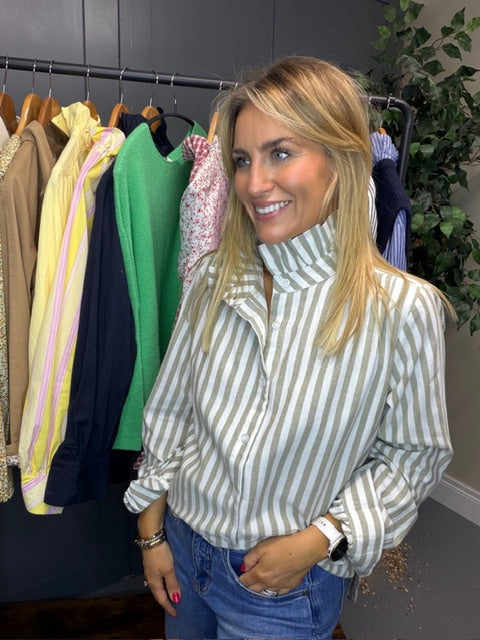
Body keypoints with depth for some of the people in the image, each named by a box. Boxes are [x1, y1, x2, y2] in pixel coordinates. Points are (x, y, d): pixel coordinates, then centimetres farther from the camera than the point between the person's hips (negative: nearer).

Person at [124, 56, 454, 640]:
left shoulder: (404, 309, -20)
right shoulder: (214, 278, -10)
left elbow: (415, 454, -8)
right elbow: (168, 407, -1)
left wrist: (318, 540, -16)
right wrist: (152, 531, 3)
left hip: (289, 587, -3)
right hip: (181, 547, 4)